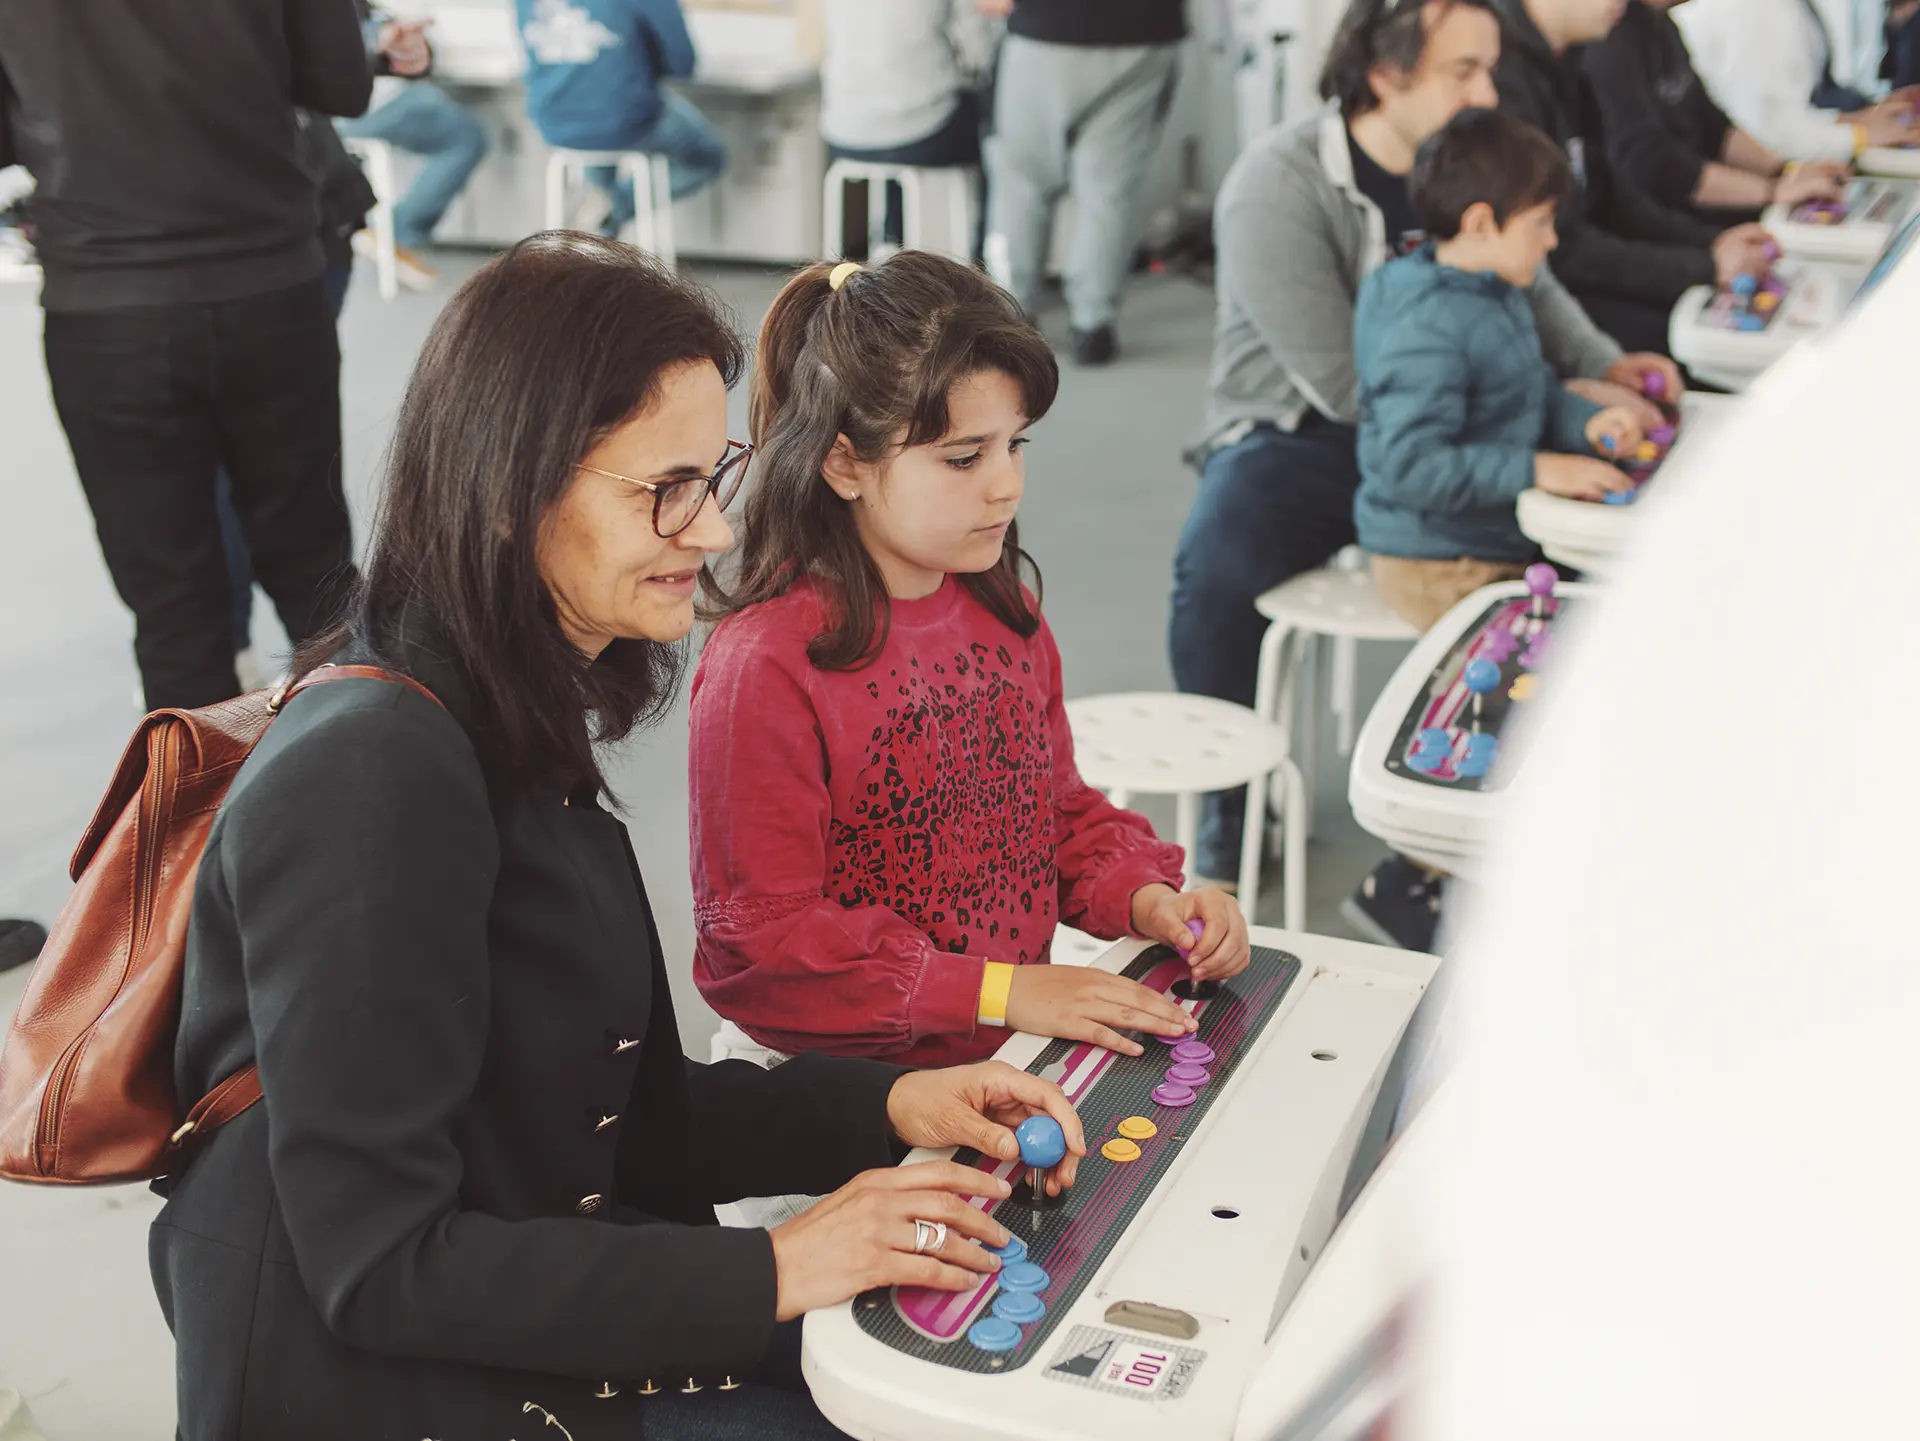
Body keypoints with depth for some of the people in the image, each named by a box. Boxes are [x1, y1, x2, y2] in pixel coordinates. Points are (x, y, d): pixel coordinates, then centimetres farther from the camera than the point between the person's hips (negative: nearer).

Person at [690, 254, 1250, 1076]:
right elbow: (759, 940, -15)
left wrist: (1146, 899, 0)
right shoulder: (766, 666, -16)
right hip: (853, 1088, -7)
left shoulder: (1004, 615, 10)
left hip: (1021, 1052, 7)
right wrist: (997, 992, -20)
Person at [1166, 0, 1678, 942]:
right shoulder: (1278, 184, -17)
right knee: (1215, 572, -33)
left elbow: (1535, 292, 18)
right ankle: (1231, 798, -6)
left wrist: (1607, 367, -5)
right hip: (1293, 441, -4)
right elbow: (1345, 384, -22)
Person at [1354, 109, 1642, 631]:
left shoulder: (1499, 294, 9)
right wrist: (1535, 470, -31)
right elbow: (1412, 465, -31)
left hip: (1506, 539, 10)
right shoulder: (1424, 331, -25)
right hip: (1440, 568, -10)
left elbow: (1535, 392, 21)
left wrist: (1587, 422, 0)